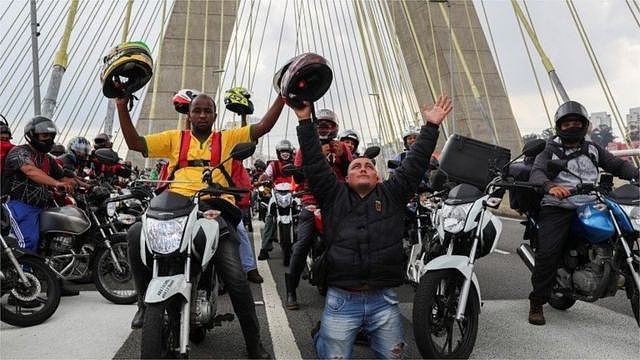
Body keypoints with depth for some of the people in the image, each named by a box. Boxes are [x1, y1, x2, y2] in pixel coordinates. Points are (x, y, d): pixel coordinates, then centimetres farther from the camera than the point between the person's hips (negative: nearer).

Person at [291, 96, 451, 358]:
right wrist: (305, 121, -5)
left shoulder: (392, 194, 9)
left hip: (383, 300, 2)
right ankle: (322, 335, 40)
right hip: (341, 300, -1)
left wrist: (431, 126, 1)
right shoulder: (334, 195, 6)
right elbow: (314, 164, 0)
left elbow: (414, 164, 5)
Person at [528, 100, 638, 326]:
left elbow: (617, 165, 19)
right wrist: (550, 186, -32)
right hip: (557, 208, -5)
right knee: (548, 252, -20)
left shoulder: (593, 149, 21)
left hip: (590, 206, 5)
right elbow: (536, 173, -10)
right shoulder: (550, 152, 8)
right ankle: (536, 303, -10)